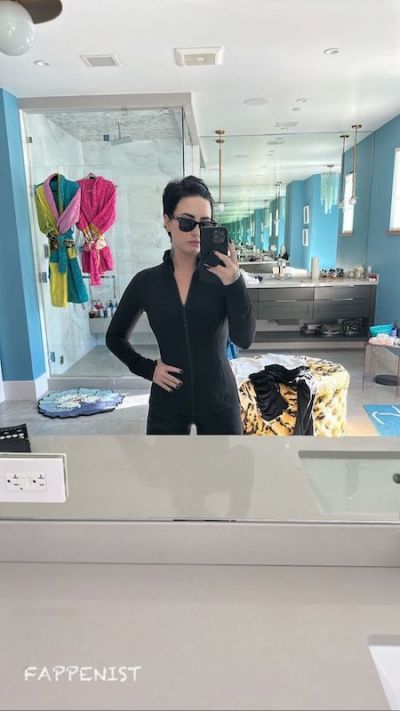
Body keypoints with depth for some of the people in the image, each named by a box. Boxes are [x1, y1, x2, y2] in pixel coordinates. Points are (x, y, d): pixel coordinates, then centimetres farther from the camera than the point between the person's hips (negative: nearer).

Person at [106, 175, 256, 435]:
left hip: (219, 400, 0)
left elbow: (244, 340, -17)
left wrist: (235, 283, -30)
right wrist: (147, 368, -3)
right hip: (168, 403, 1)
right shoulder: (146, 282, -2)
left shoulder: (222, 275, -6)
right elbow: (115, 337, 10)